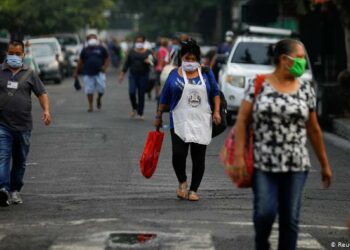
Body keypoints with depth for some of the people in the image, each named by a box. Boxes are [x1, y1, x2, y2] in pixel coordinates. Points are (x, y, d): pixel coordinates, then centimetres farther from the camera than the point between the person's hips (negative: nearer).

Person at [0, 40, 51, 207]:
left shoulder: (29, 74, 6)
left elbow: (42, 93, 4)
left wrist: (46, 110, -12)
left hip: (23, 125, 2)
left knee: (20, 160, 10)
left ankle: (15, 190, 22)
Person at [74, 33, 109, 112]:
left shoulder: (101, 49, 8)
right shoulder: (85, 50, 11)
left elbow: (107, 59, 10)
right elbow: (81, 61, 16)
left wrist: (105, 66, -8)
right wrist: (76, 72, 14)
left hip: (99, 73, -1)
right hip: (88, 73, 1)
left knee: (101, 88, -9)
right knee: (89, 90, -1)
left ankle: (99, 99, 22)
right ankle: (90, 106, 10)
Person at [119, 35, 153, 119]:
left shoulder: (148, 52, 2)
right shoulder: (132, 52, 8)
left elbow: (153, 62, -2)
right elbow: (127, 63, 13)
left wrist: (150, 61, -24)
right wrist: (122, 74, 10)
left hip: (143, 75, -1)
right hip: (133, 75, 1)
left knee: (141, 95, 1)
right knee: (132, 92, -13)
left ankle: (140, 113, 11)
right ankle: (135, 108, 13)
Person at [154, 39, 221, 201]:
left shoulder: (206, 74, 7)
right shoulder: (174, 75, 4)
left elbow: (215, 93, 11)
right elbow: (164, 98, 11)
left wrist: (216, 112, -2)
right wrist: (158, 116, 13)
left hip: (202, 123, 1)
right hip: (180, 123, -1)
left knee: (199, 158, 3)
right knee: (178, 154, -15)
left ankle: (193, 190, 15)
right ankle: (182, 182, 11)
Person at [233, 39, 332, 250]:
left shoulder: (306, 89, 6)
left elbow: (314, 130, 11)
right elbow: (242, 120, -1)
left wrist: (325, 164, 13)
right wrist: (239, 156, -10)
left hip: (296, 165, 2)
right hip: (263, 164, -2)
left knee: (290, 219, 0)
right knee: (265, 213, -11)